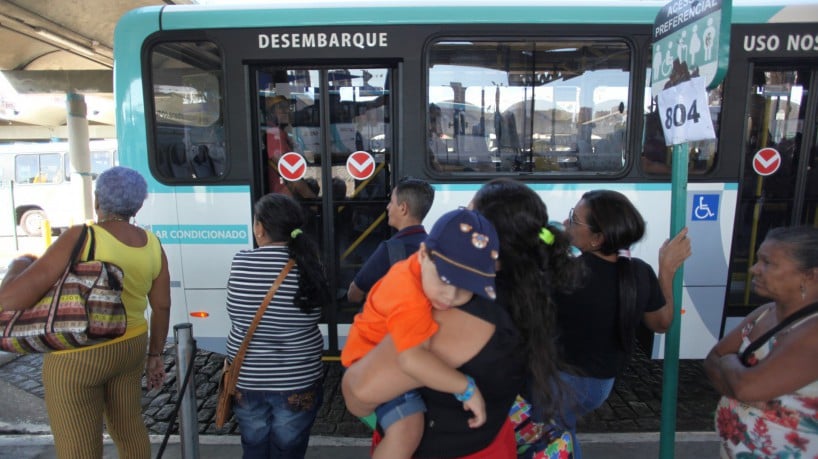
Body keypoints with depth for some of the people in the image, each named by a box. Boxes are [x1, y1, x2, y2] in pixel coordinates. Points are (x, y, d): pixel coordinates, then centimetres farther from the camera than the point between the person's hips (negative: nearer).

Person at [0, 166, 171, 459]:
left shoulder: (79, 238, -22)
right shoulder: (152, 245, -5)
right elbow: (162, 306, 2)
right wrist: (155, 355, 14)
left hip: (78, 359, -5)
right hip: (129, 347, 6)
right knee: (129, 428, 24)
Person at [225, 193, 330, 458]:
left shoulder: (240, 263, -11)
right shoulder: (309, 266, -13)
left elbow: (237, 317, -3)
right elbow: (311, 314, -6)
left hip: (247, 379, 1)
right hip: (297, 382, -1)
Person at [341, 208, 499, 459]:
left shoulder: (423, 269, -15)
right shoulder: (409, 299, -41)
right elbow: (412, 359, -54)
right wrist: (467, 388, -45)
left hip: (402, 355, 9)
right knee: (407, 429, -27)